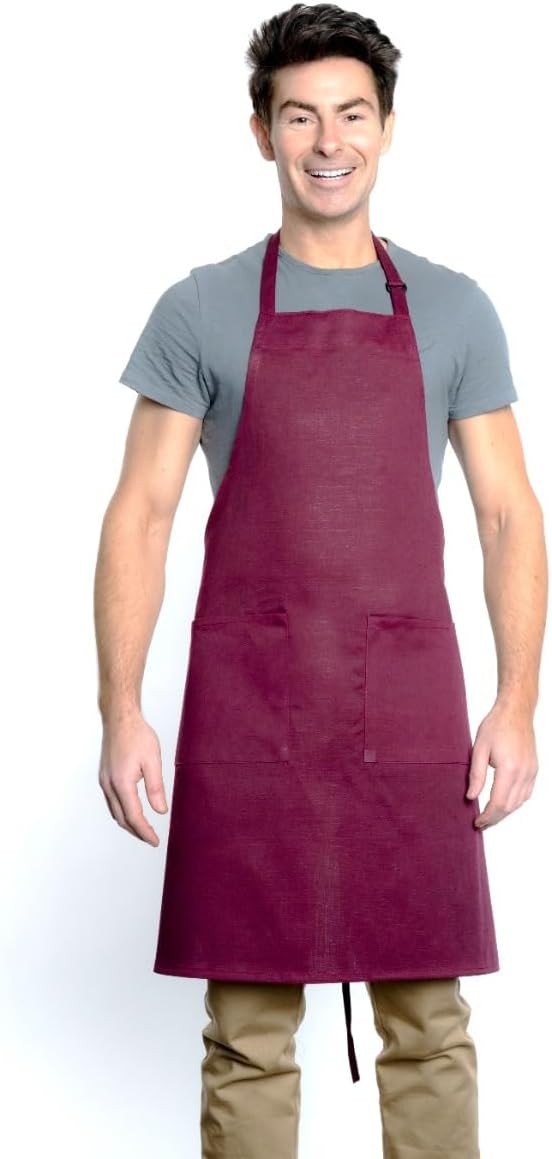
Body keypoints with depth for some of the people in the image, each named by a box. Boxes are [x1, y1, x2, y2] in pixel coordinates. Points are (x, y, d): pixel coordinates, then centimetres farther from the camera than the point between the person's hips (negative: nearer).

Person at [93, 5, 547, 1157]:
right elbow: (141, 515, 3)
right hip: (246, 714, -1)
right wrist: (121, 711, -6)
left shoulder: (454, 311, 9)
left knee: (429, 1021, 5)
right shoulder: (199, 311, 5)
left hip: (412, 710, 1)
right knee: (248, 1030, 4)